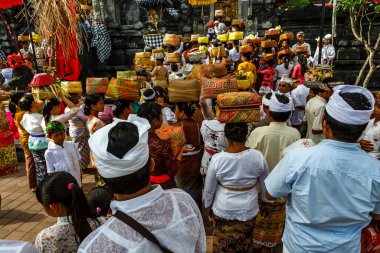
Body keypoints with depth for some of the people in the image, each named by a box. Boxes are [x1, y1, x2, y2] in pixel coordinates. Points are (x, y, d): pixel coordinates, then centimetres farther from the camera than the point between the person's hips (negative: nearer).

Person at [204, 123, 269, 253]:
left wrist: (208, 206, 10)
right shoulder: (258, 156, -17)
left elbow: (208, 189, -8)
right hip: (248, 211, 2)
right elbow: (265, 185, -1)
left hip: (223, 211, -1)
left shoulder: (217, 159, -21)